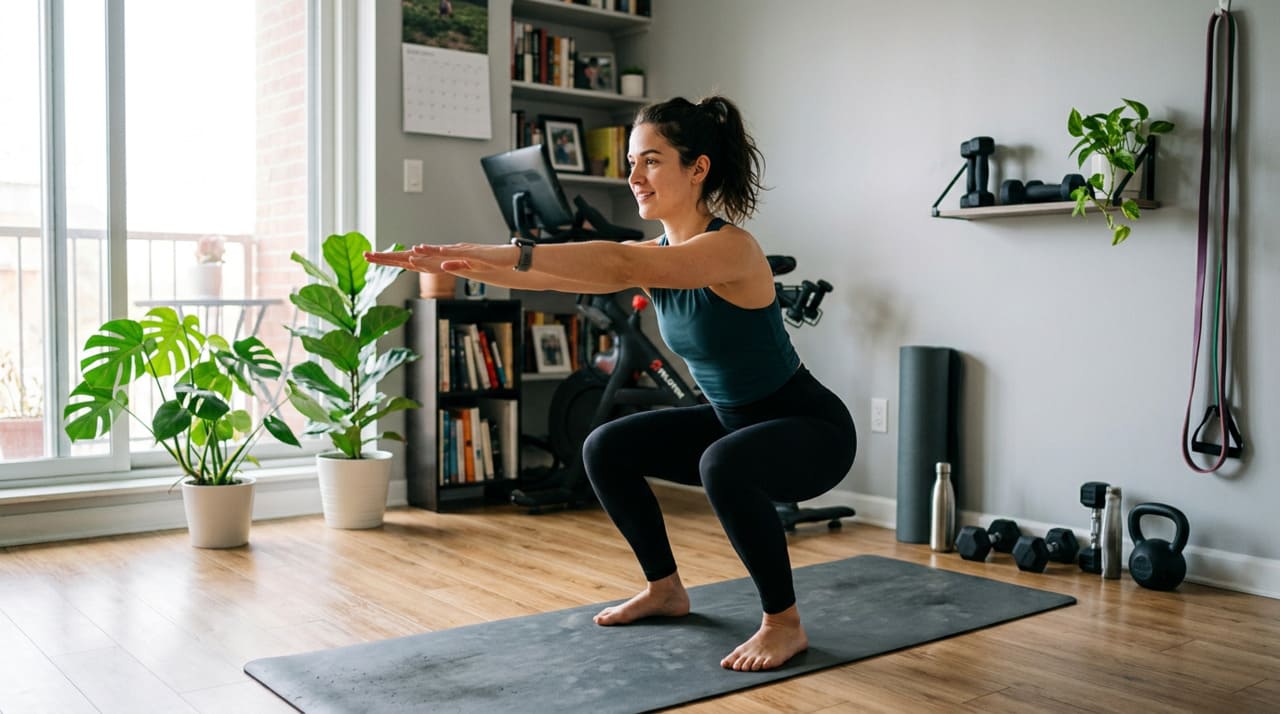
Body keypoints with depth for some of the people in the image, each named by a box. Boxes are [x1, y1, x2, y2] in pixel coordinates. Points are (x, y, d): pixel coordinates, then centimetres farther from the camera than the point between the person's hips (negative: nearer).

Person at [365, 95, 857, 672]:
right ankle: (665, 589, 19)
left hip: (812, 429, -8)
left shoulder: (731, 247, -26)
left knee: (723, 464, -37)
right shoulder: (657, 254, -2)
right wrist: (461, 265, -24)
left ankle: (784, 622, -15)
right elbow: (555, 276, -12)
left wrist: (507, 252, -50)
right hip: (734, 421, 8)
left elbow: (623, 265, -44)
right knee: (607, 449, 3)